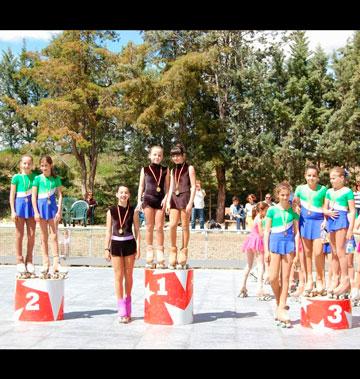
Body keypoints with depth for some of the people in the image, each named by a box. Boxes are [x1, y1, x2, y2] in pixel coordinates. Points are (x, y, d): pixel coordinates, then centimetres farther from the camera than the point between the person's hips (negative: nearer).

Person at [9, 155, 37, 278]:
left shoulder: (35, 177, 6)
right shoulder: (16, 177, 0)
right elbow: (12, 195, 0)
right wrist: (13, 211, -7)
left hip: (31, 205, 3)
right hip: (20, 205, -2)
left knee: (32, 235, 5)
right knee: (19, 235, 3)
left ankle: (29, 261, 16)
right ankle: (19, 261, 10)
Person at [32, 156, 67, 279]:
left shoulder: (56, 179, 3)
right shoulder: (38, 179, 0)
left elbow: (60, 195, 2)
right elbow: (33, 196, -1)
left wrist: (59, 211, -6)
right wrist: (36, 212, -8)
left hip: (53, 207, 0)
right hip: (42, 207, 0)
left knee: (54, 236, -2)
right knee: (44, 237, 6)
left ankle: (56, 263, -2)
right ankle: (45, 263, 11)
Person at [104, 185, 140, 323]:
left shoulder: (133, 211, 2)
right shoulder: (111, 211, 2)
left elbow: (137, 230, 4)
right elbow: (108, 231, 5)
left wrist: (138, 248, -2)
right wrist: (106, 249, 1)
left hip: (129, 244, 0)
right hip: (116, 245, 0)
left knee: (128, 276, 8)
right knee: (118, 276, -1)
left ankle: (127, 308, 24)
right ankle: (122, 312, 2)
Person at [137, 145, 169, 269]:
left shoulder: (165, 170, 8)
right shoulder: (145, 169, 7)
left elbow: (167, 187, 7)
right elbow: (141, 186, 8)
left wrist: (166, 198, -8)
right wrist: (139, 200, 0)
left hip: (160, 200, 0)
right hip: (148, 199, 0)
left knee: (159, 227, 0)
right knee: (149, 227, 4)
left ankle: (160, 255, 7)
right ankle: (149, 256, 10)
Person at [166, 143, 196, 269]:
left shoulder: (189, 168, 2)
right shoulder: (173, 170, 17)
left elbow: (193, 187, -4)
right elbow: (171, 187, 16)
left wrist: (190, 202, -13)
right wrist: (168, 201, 4)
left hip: (185, 197, -4)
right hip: (174, 198, 4)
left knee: (185, 226, 0)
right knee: (172, 225, -6)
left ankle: (183, 252, 6)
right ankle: (173, 250, 5)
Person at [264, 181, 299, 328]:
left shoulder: (293, 212, 8)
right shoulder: (272, 210, 3)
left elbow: (296, 231, 11)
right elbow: (266, 231, 4)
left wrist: (296, 247, -3)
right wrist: (266, 250, -2)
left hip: (289, 243, 1)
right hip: (275, 242, -1)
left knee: (285, 277, 2)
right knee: (273, 277, -8)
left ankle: (281, 308, 7)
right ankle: (279, 303, 16)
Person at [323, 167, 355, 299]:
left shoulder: (347, 191, -5)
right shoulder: (329, 192, 13)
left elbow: (352, 211, -7)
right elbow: (324, 209, 17)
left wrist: (350, 229, -12)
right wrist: (328, 212, -7)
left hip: (342, 220, -6)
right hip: (331, 220, 7)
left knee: (340, 251, -9)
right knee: (334, 252, 11)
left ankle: (345, 280, -1)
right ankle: (335, 279, 18)